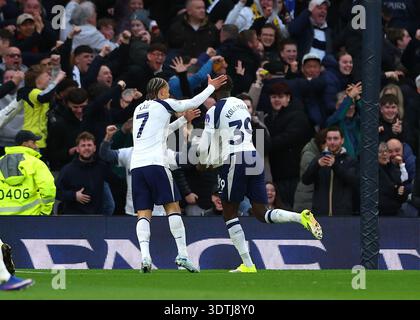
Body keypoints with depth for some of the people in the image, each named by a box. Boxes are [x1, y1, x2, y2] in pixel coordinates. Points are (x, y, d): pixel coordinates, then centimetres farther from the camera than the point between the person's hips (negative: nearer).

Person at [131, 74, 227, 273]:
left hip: (136, 165, 6)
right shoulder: (163, 105, 5)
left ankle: (145, 256, -18)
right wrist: (212, 87, 28)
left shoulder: (139, 109, 24)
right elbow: (193, 103, 14)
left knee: (143, 214, 0)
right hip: (156, 163, -6)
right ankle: (182, 254, -8)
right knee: (172, 207, -1)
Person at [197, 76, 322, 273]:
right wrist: (213, 161, 33)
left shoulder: (214, 111, -3)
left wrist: (203, 162, 20)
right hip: (254, 158, 6)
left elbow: (204, 146, -4)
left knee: (229, 214, 8)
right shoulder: (242, 105, 19)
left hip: (235, 161, -6)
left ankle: (248, 265, 2)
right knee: (261, 213, 7)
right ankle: (301, 217, -20)